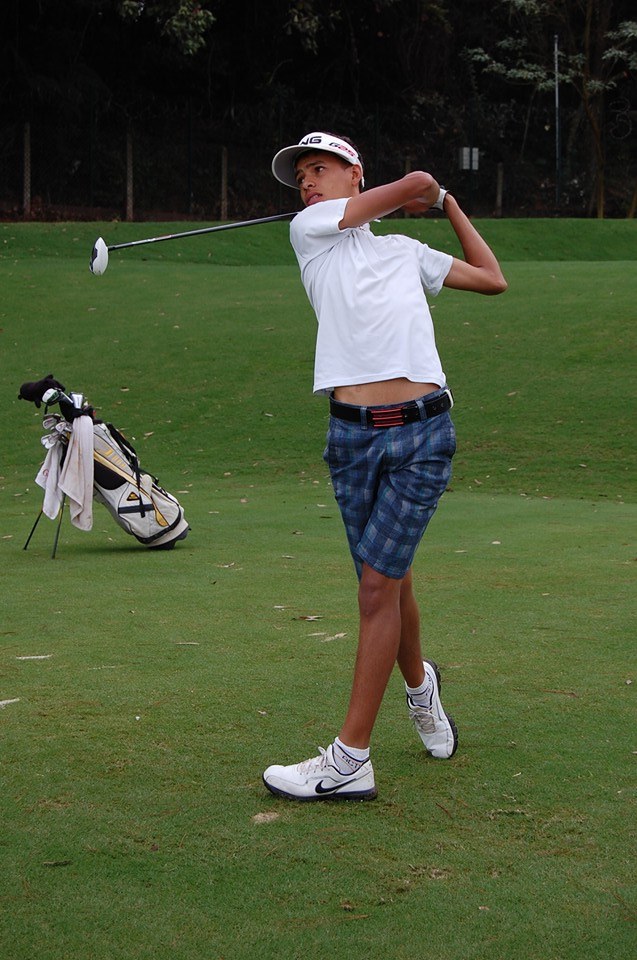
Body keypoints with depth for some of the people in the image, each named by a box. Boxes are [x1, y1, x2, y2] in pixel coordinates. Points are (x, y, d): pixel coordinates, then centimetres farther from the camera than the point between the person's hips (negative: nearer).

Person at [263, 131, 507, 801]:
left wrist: (447, 205, 35)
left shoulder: (407, 251, 20)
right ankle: (419, 685, 39)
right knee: (389, 583, 8)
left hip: (422, 432, -1)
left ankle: (350, 759, -6)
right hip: (353, 436, 1)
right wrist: (416, 195, 31)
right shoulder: (310, 230, 13)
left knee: (379, 584, -8)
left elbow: (493, 279, 30)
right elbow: (415, 182, 9)